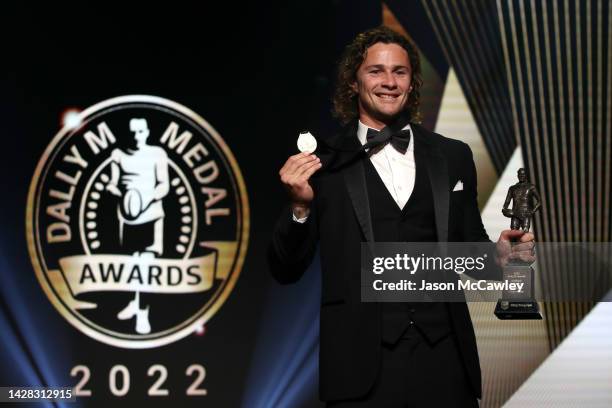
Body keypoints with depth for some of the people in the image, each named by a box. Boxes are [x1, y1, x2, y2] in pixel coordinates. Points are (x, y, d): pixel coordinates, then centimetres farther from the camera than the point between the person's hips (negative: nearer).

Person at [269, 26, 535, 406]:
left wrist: (499, 256, -4)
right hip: (363, 365, -2)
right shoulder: (323, 163, 1)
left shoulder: (453, 156, 9)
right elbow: (286, 271, 2)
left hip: (443, 358, 3)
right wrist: (301, 206, -14)